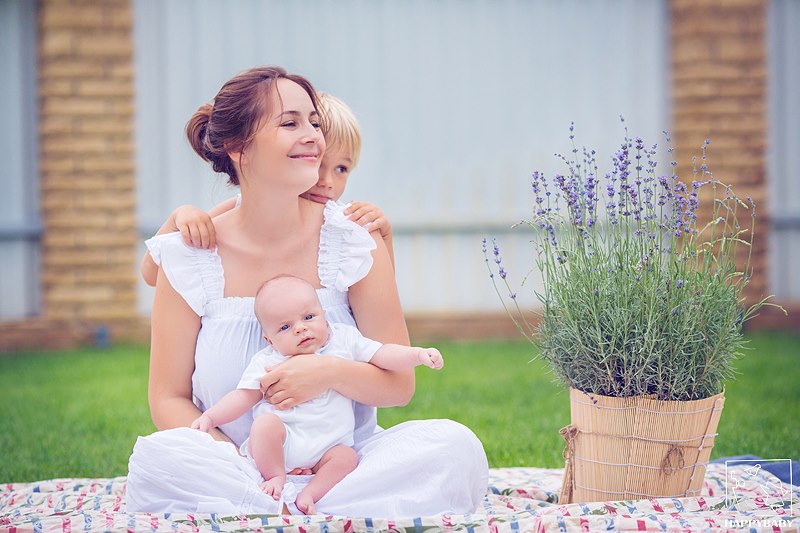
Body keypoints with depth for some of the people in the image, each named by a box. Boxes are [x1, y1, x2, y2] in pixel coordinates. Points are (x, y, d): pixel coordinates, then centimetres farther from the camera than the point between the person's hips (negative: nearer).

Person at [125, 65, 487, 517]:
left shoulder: (353, 239, -3)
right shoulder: (190, 259, -4)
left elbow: (399, 385, 1)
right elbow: (169, 399, -2)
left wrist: (330, 373, -22)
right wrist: (247, 472, -20)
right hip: (239, 468, -1)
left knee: (455, 445, -26)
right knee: (155, 458, -31)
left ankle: (243, 510, -24)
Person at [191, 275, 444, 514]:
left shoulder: (344, 340, 7)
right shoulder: (266, 362, 4)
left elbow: (383, 355, 6)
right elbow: (244, 397, 5)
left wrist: (419, 354, -9)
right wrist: (210, 417, -7)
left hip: (327, 445, 1)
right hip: (281, 439, -1)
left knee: (347, 457, -26)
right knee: (266, 423, -30)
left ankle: (309, 494, -25)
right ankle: (275, 477, -15)